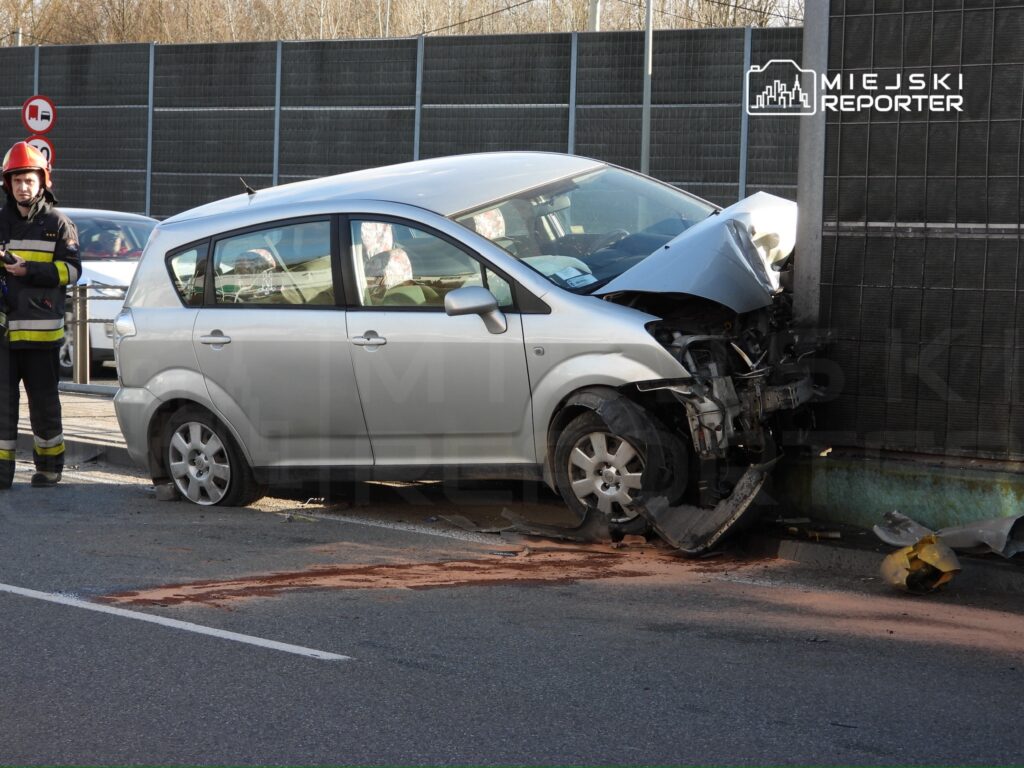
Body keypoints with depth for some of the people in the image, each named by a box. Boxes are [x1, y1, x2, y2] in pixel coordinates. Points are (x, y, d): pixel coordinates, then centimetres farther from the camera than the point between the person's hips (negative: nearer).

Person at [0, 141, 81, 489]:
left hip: (42, 329, -3)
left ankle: (49, 464, 17)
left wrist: (30, 270, -17)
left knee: (44, 400, 5)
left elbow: (71, 270, -5)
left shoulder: (57, 223, 2)